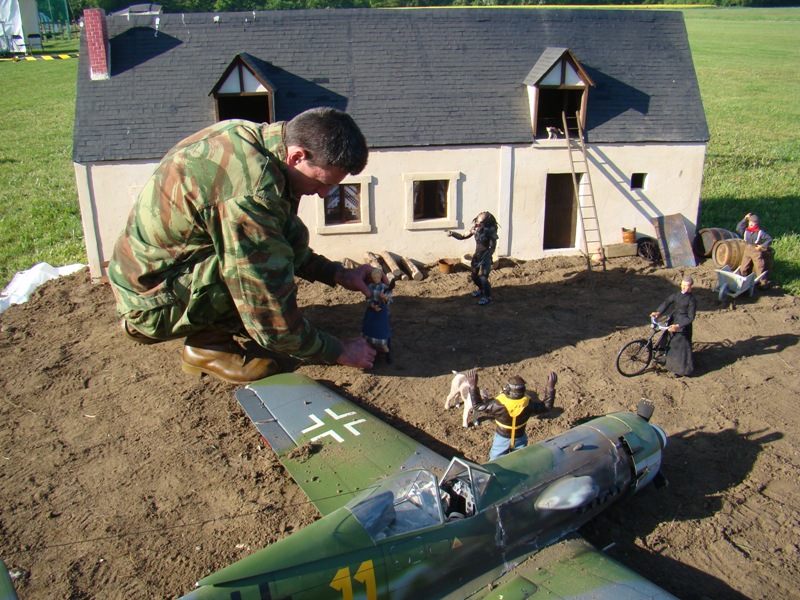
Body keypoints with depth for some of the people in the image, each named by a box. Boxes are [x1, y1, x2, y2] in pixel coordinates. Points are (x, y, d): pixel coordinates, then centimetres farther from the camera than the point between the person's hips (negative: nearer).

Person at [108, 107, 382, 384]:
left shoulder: (249, 135, -3)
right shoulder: (249, 193, -32)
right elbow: (271, 320, -26)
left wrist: (338, 275, 7)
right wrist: (339, 351, -12)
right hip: (150, 307, -9)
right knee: (290, 235, -23)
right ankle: (208, 345, -9)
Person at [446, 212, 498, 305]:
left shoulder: (491, 232, -22)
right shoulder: (476, 228, -7)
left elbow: (492, 248, -18)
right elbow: (463, 237, 1)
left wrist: (483, 260, -24)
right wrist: (452, 234, -17)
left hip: (486, 257, -6)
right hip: (477, 256, 6)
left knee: (483, 278, -9)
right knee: (474, 276, 16)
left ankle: (487, 296, 14)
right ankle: (481, 289, 45)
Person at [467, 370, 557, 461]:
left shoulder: (499, 404, -34)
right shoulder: (528, 404, -27)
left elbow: (478, 406, -22)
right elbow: (547, 406, -10)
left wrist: (473, 385, -23)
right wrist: (551, 387, -9)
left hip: (502, 439, -2)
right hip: (520, 439, 2)